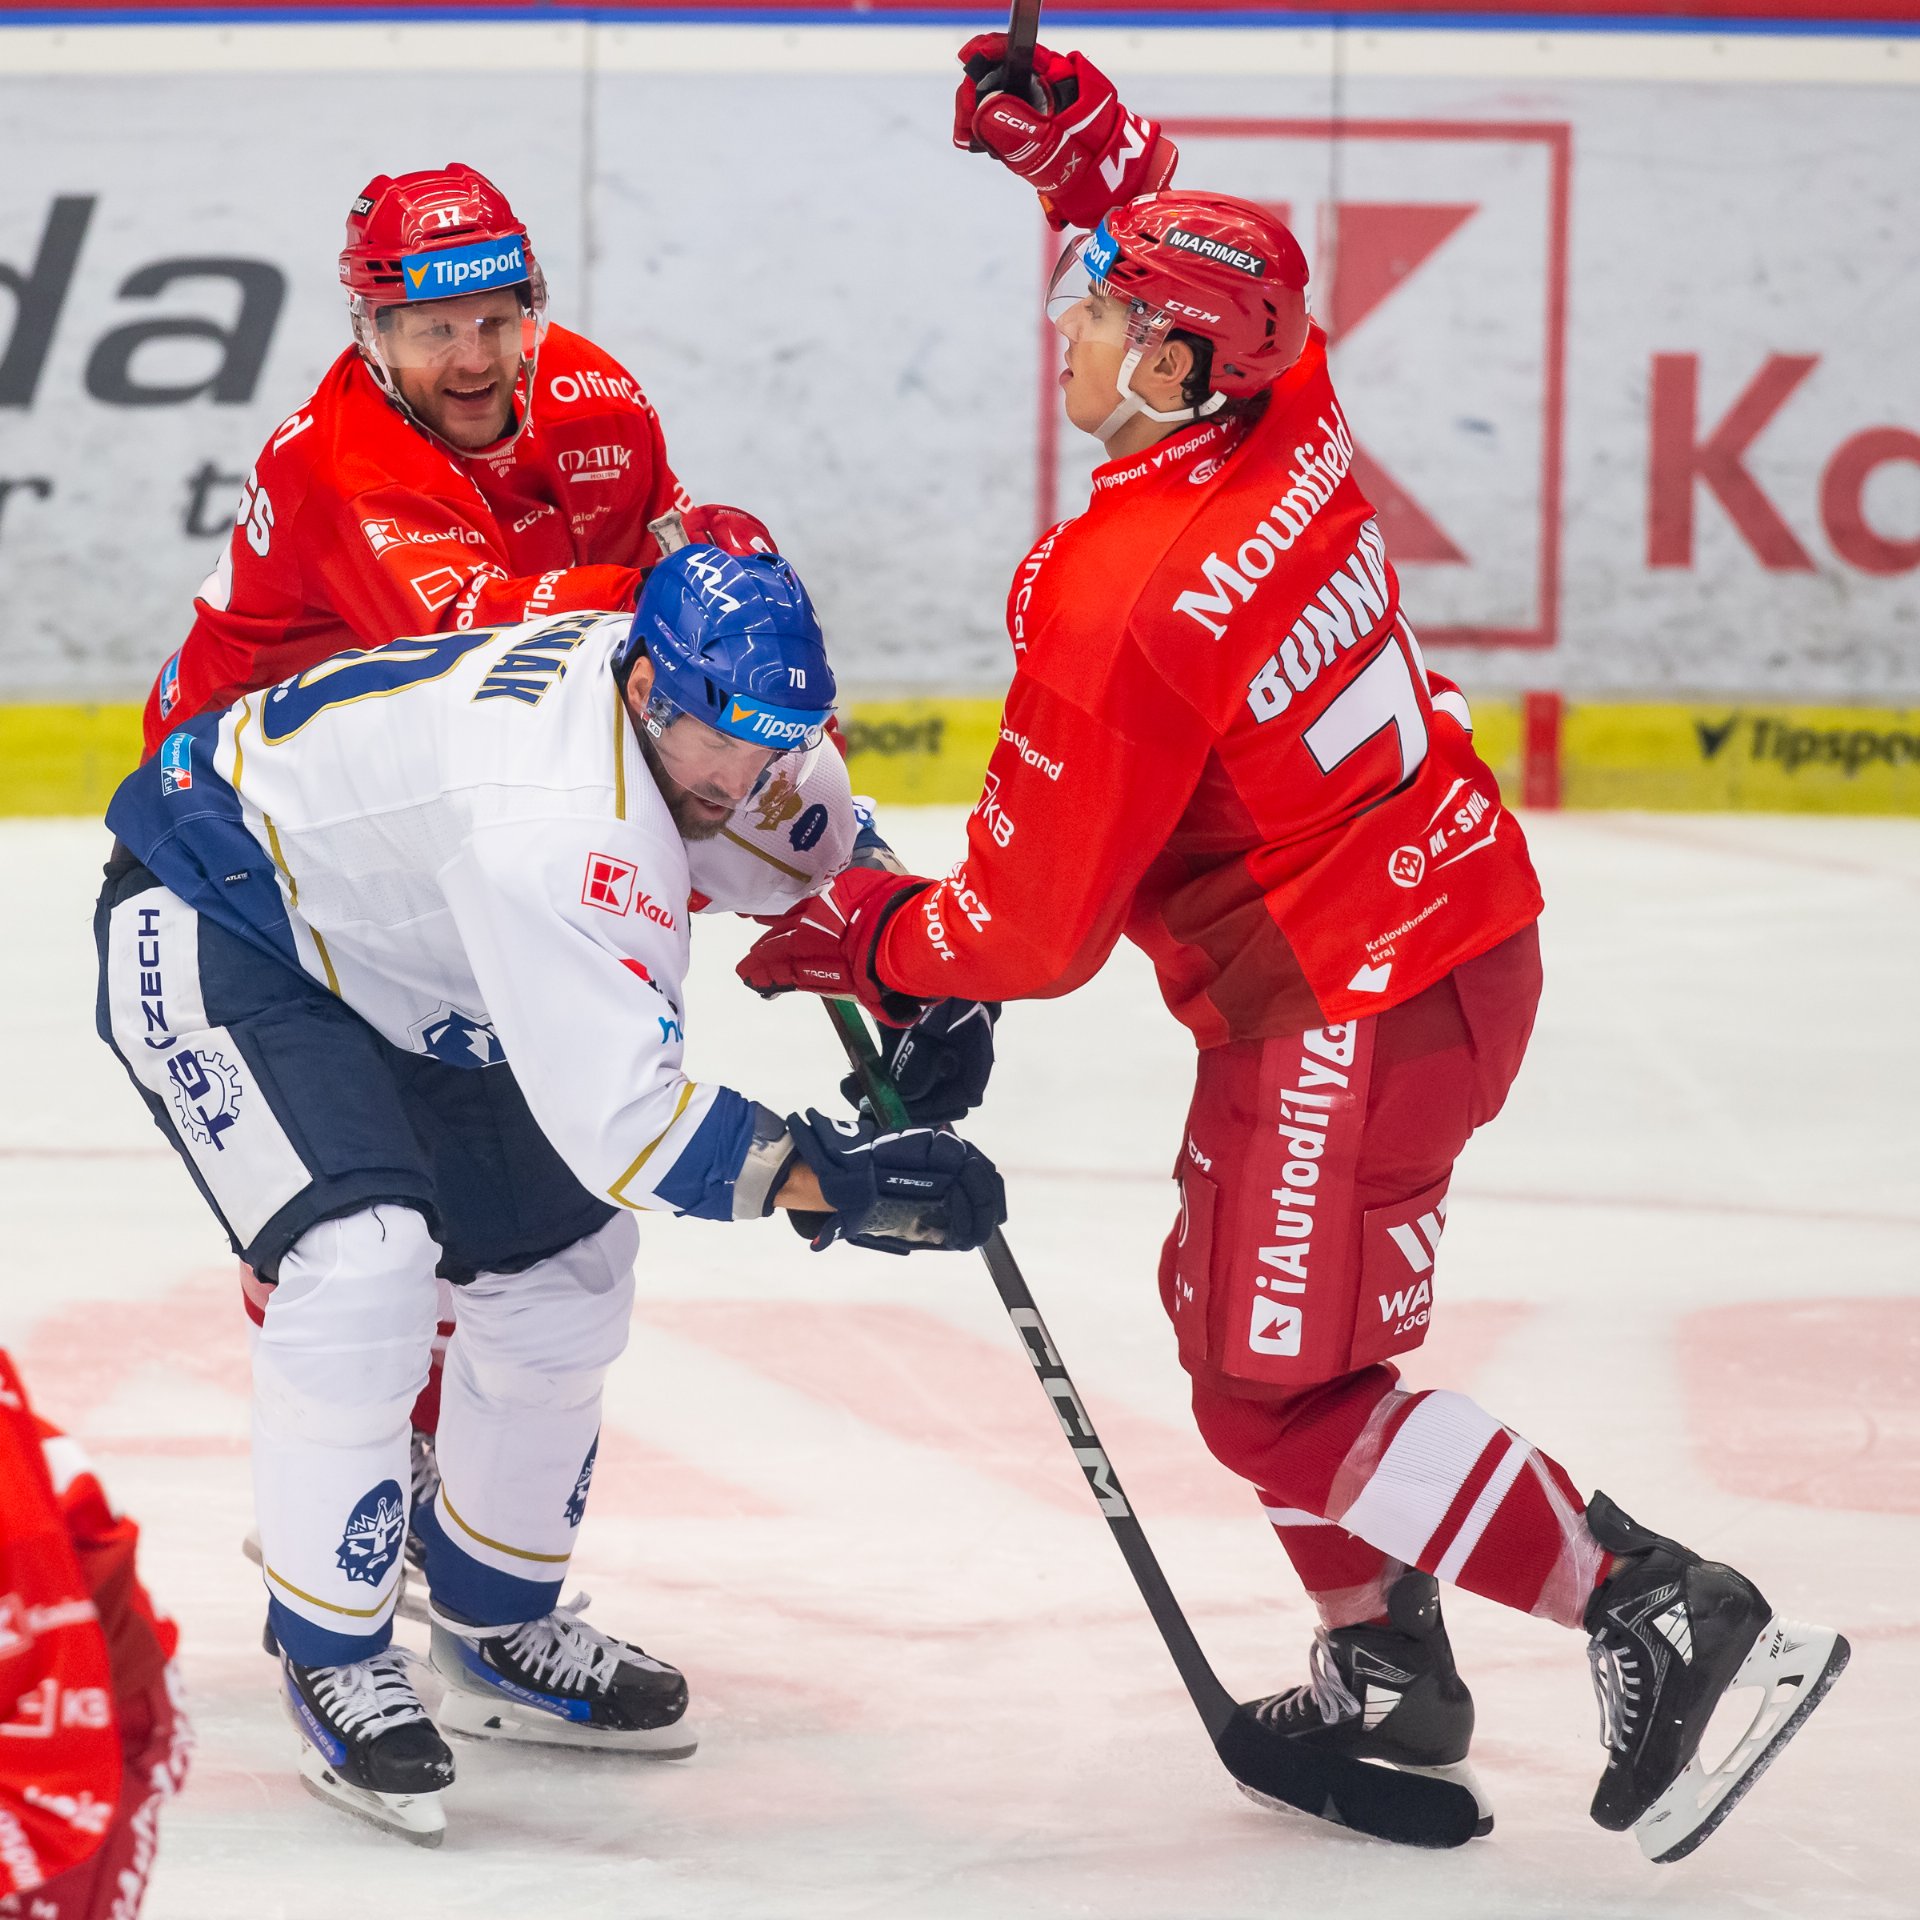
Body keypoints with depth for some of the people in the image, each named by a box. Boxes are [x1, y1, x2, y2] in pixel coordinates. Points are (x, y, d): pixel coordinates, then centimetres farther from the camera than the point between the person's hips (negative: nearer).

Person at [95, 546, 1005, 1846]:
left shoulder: (696, 705, -12)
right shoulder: (555, 816, -39)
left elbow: (818, 841, 11)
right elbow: (618, 1118, -41)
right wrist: (843, 1183, -41)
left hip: (384, 948, 10)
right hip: (211, 921, -10)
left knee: (557, 1259, 9)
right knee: (363, 1255, -26)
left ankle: (497, 1633, 26)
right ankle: (337, 1663, -9)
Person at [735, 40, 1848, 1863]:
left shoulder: (1116, 606, -25)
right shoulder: (1289, 428, -3)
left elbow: (1038, 926, -17)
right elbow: (1213, 285, 25)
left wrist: (867, 937, 1)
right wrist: (1081, 154, 12)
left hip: (1341, 1008, -10)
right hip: (1457, 918, 10)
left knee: (1283, 1390, -3)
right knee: (1231, 1307, 21)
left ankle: (1661, 1617, -7)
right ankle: (1382, 1670, 29)